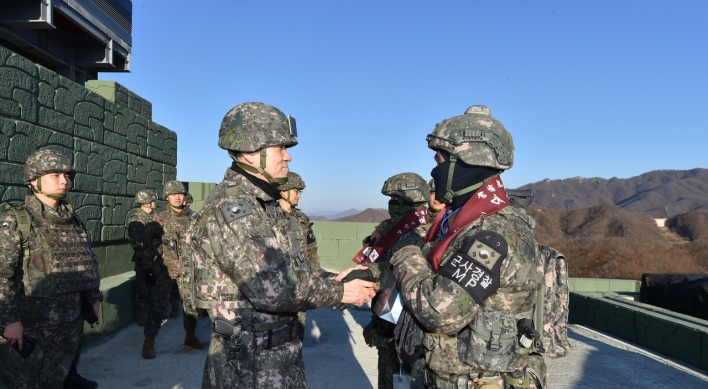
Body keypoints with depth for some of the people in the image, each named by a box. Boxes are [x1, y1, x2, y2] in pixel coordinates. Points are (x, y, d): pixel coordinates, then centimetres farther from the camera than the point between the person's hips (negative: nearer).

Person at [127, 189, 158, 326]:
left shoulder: (154, 217, 11)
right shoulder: (135, 220, -11)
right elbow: (136, 243, -17)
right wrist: (146, 258, -21)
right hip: (144, 260, -7)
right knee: (142, 288, 2)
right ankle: (140, 316, 13)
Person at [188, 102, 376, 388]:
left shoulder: (266, 204, 9)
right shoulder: (229, 207, -21)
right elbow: (271, 288, -28)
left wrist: (335, 280, -3)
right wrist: (340, 292, -17)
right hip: (250, 365, -9)